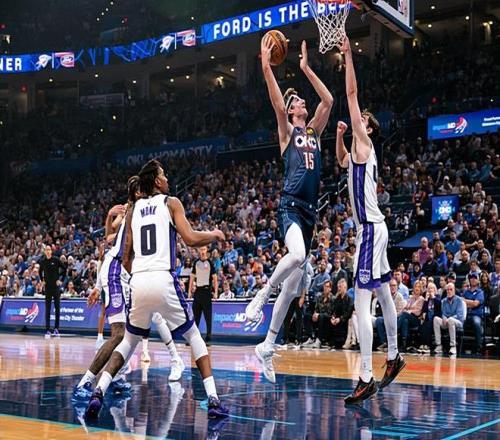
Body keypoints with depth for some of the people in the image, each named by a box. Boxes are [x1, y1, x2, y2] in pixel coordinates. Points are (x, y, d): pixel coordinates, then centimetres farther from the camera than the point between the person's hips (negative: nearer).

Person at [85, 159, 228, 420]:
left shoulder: (133, 211, 19)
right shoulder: (171, 203, 7)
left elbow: (126, 259, 18)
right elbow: (190, 239, -7)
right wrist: (214, 235, 12)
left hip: (138, 282, 4)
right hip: (163, 280, -3)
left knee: (129, 341, 22)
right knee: (194, 336, 13)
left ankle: (98, 393, 3)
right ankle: (213, 400, 3)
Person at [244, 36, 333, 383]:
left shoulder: (314, 131, 22)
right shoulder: (287, 130, 8)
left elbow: (329, 100, 16)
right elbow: (277, 102, -7)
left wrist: (307, 69, 17)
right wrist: (266, 66, -12)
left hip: (310, 211, 6)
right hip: (290, 206, -6)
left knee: (293, 284, 4)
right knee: (297, 255, -37)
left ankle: (268, 346, 11)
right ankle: (261, 296, -12)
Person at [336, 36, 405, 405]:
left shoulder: (364, 142, -6)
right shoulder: (358, 152, 16)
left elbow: (351, 93, -11)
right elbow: (341, 161, 38)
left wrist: (348, 56, -6)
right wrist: (339, 135, 21)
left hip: (371, 229, -10)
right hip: (371, 228, 10)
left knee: (362, 302, -15)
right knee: (383, 295, 20)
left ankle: (367, 379, -16)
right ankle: (394, 356, 35)